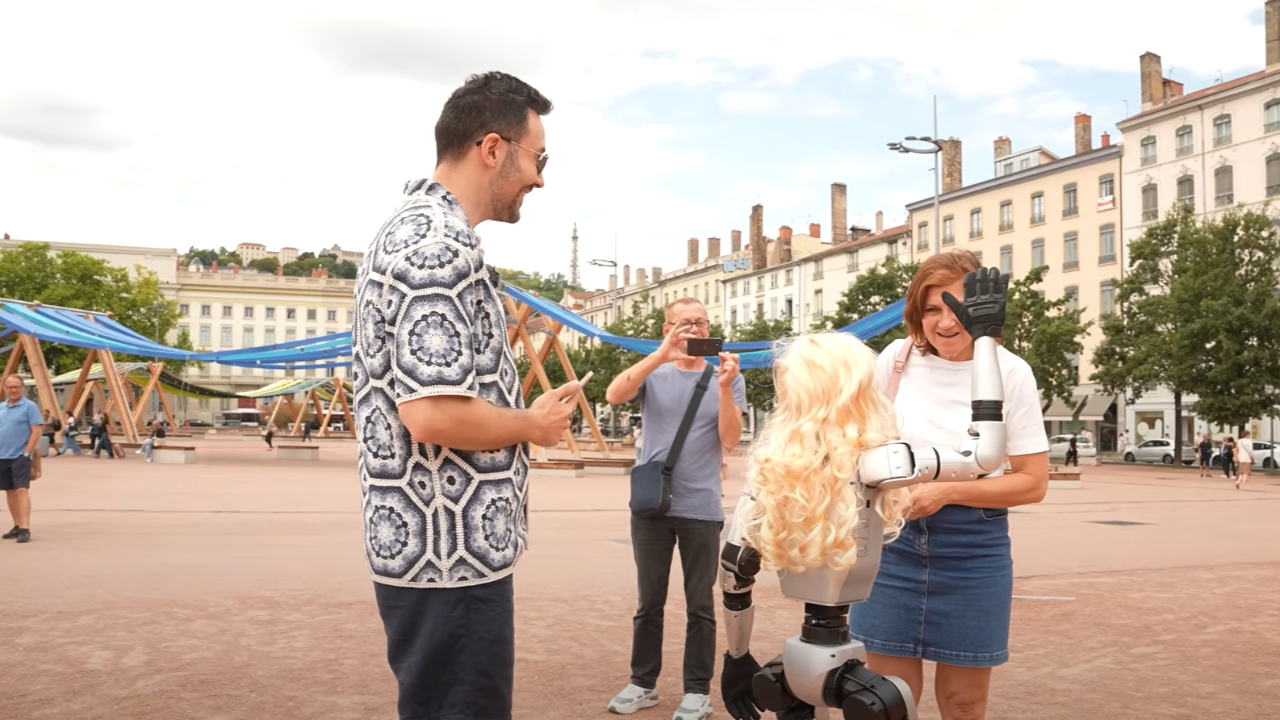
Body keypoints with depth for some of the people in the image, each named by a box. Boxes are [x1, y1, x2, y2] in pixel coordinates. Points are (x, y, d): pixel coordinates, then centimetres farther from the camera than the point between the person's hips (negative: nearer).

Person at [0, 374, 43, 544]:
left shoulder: (29, 406, -6)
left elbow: (36, 431, -11)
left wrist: (27, 453, -15)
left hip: (20, 457, -7)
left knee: (21, 490, -14)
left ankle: (25, 529, -19)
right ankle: (17, 526, 23)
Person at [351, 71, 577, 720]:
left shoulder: (409, 230, 14)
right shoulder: (441, 243, -20)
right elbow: (434, 415, -27)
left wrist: (521, 414, 16)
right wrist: (535, 424, -10)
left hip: (426, 541, 10)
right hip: (451, 550, -10)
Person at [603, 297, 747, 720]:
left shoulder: (727, 378, 3)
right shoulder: (654, 374, 4)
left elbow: (730, 440, -6)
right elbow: (614, 395, -16)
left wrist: (724, 386, -18)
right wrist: (661, 355, -26)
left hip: (702, 510, -1)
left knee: (699, 605, 5)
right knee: (649, 602, 11)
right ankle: (642, 683, 22)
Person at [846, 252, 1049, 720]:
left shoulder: (1009, 373, -7)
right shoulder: (899, 358, -1)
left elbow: (1033, 482, -7)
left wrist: (947, 492, -16)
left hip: (973, 546, -1)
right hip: (894, 536, 2)